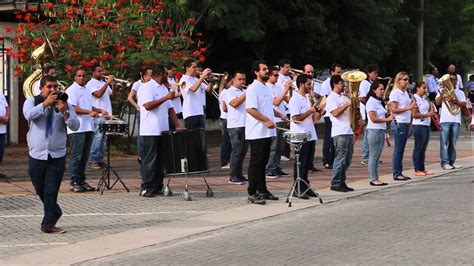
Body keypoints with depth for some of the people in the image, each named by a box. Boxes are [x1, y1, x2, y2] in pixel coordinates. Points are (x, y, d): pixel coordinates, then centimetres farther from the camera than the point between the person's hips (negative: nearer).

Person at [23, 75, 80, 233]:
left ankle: (48, 224, -3)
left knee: (51, 192, -7)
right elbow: (28, 115, -20)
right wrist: (45, 104, -28)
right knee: (40, 191, 12)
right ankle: (55, 213, 35)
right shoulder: (32, 102, 3)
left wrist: (65, 112, -23)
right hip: (36, 155, 1)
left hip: (57, 155, -1)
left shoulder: (64, 105, 4)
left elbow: (75, 126, -7)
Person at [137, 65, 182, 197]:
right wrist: (166, 98, -19)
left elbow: (170, 109, 17)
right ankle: (146, 188, -3)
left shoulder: (164, 89, 17)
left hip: (163, 131, 8)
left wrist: (177, 126, 7)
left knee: (160, 160, 9)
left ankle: (158, 187, 14)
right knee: (149, 160, -6)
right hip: (150, 131, -8)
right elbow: (148, 105, -22)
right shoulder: (146, 87, -9)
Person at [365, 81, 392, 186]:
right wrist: (387, 119, -16)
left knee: (377, 156, 10)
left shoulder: (379, 102, 18)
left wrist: (389, 115, 1)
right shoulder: (371, 101, -11)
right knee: (373, 155, -5)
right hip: (374, 131, -9)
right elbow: (373, 118, -18)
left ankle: (375, 178, 13)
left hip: (381, 130, 9)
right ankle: (373, 179, -2)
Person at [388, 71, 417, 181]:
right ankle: (396, 174, -1)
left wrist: (412, 106, 5)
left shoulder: (405, 93, 16)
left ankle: (400, 173, 14)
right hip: (398, 123, -8)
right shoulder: (395, 93, -10)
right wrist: (408, 108, -20)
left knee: (401, 149, 10)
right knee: (398, 149, -5)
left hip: (406, 123, 8)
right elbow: (394, 109, -16)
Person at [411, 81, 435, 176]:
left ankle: (422, 169, 17)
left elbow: (431, 110, 25)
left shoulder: (425, 99, 15)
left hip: (426, 125, 8)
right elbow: (414, 115, -16)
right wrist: (427, 115, -18)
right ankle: (417, 170, 0)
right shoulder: (414, 99, -10)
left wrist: (432, 111, 3)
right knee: (418, 148, -4)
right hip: (418, 126, -8)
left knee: (423, 148, 11)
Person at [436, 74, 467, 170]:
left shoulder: (460, 92, 15)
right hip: (445, 120, -2)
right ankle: (445, 163, -9)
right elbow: (437, 102, -2)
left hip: (456, 120, 2)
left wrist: (455, 101, -19)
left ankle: (452, 161, 10)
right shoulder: (443, 90, 11)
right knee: (444, 142, -7)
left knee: (453, 143, 5)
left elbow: (464, 104, -1)